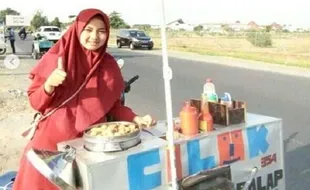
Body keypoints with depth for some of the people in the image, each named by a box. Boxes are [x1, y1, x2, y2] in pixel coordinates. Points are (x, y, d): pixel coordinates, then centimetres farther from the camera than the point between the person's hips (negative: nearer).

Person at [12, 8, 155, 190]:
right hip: (53, 139, -1)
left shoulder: (109, 64, 2)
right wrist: (49, 85, -21)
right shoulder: (56, 58, -5)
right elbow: (35, 102, -2)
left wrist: (136, 119, -6)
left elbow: (114, 105, 9)